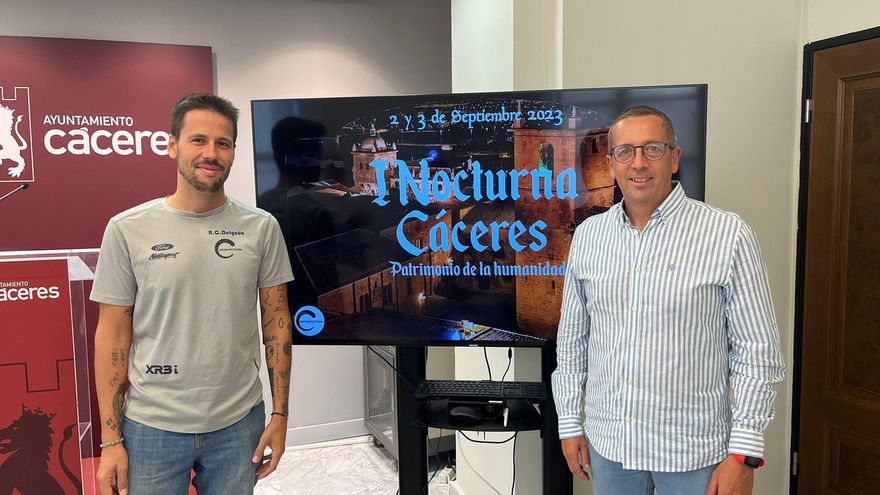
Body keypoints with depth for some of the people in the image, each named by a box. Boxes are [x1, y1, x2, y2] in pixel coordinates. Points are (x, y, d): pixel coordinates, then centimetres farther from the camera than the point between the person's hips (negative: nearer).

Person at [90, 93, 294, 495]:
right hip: (152, 429, -1)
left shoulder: (261, 227, -3)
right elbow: (112, 336, -2)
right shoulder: (127, 229, -5)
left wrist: (280, 414, -1)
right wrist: (111, 439, -2)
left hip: (239, 424, 1)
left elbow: (276, 322, 1)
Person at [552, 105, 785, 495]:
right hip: (607, 444, 3)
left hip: (693, 451, -3)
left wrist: (744, 453, -10)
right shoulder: (587, 235, 1)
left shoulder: (727, 236, -11)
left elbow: (757, 353, -8)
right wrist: (570, 422, 8)